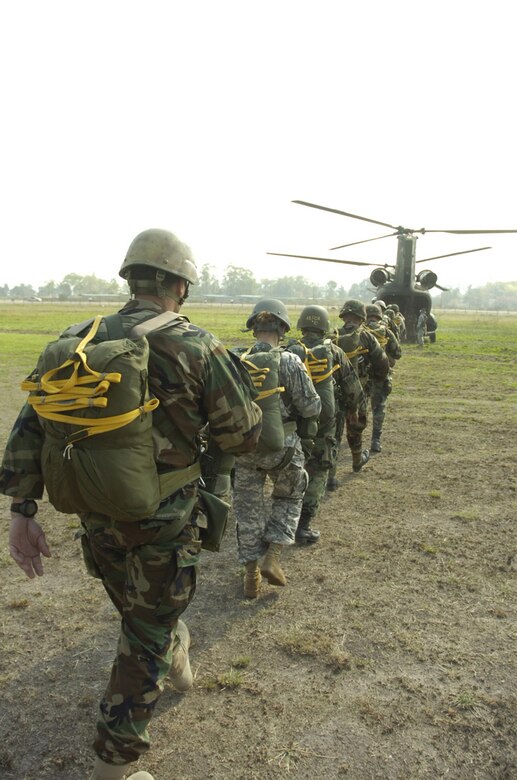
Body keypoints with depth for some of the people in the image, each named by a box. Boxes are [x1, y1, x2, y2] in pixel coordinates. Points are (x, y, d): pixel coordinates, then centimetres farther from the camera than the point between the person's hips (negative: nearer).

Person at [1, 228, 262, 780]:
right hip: (163, 524, -5)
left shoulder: (78, 341, -2)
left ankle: (177, 662, 59)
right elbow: (244, 436, -11)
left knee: (143, 610, 32)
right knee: (145, 639, 15)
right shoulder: (195, 347, -17)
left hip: (97, 519, 6)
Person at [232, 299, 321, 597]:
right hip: (283, 447, -2)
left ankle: (252, 573, 23)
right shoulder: (290, 362, -16)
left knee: (248, 508, 17)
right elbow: (312, 408, -13)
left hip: (244, 447, 2)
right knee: (289, 498, 24)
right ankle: (274, 556, 12)